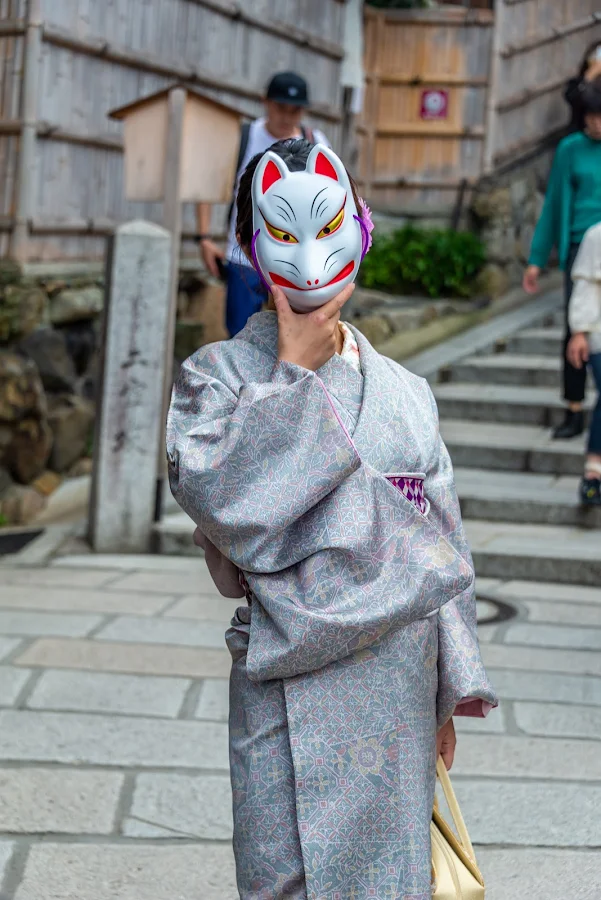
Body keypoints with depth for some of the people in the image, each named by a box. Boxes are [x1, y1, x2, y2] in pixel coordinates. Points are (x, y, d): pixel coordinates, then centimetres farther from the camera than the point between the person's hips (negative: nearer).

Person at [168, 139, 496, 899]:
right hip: (292, 690, -3)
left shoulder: (406, 394, 9)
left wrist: (447, 695, 9)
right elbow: (216, 494, -21)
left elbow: (441, 544, 11)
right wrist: (293, 374, -14)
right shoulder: (220, 374, -2)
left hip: (399, 687, 4)